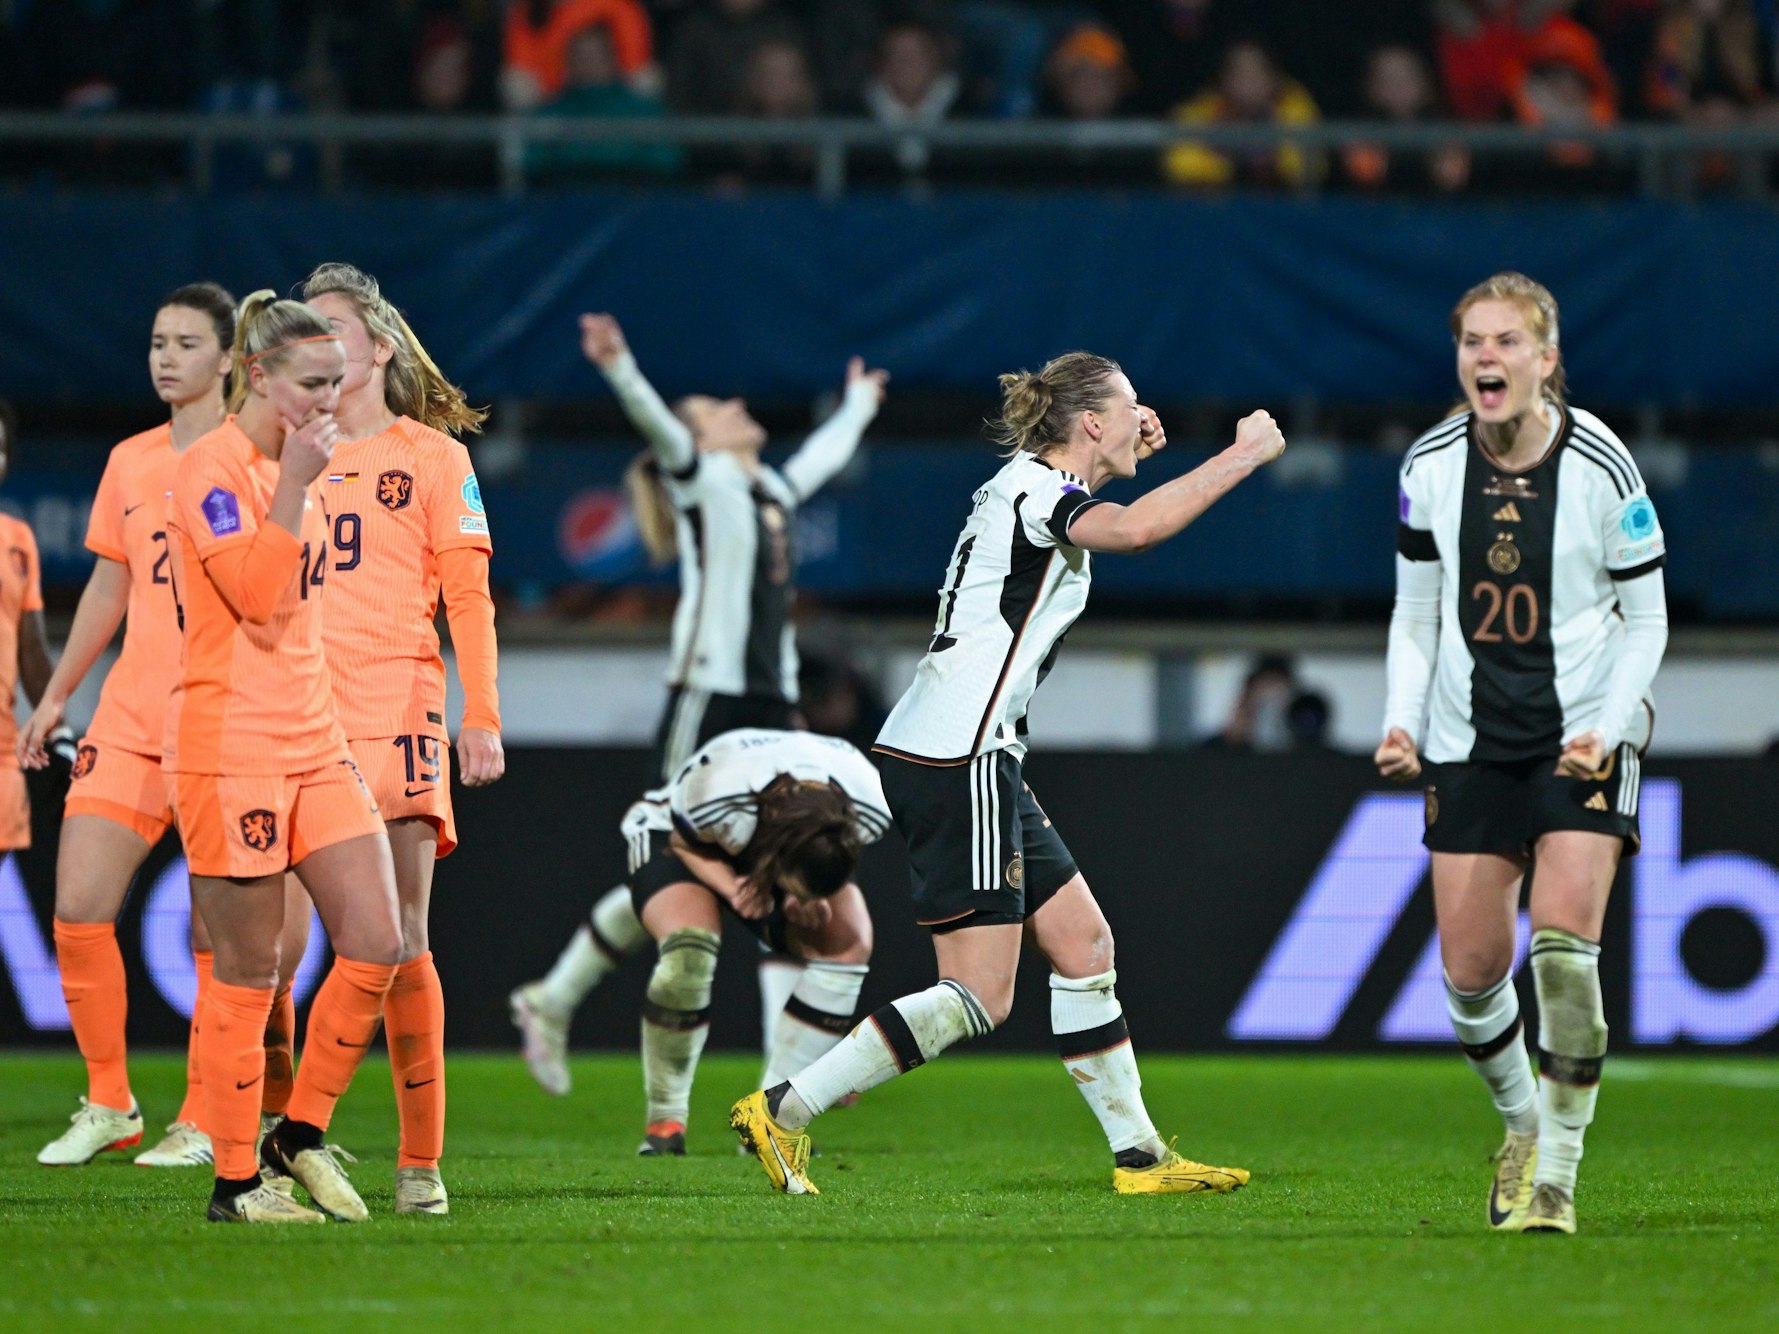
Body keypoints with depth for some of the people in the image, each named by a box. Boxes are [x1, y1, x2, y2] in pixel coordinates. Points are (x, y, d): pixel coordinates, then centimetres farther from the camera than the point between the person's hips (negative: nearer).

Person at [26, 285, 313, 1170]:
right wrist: (56, 694, 24)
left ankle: (202, 1121, 7)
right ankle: (108, 1104, 9)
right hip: (128, 723, 5)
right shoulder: (130, 462, 13)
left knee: (218, 933, -5)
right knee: (78, 911, -4)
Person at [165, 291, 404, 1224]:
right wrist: (294, 484, -20)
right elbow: (258, 594, -21)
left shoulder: (298, 468, 16)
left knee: (377, 944, -2)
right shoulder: (214, 468, -10)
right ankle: (235, 1180, 5)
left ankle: (302, 1134, 13)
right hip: (228, 749, -8)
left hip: (313, 744, 8)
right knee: (246, 973, -4)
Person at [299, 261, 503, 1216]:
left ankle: (421, 1162, -4)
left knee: (399, 942, -9)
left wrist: (482, 717, -5)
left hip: (396, 709, -3)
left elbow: (468, 597, 4)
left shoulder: (431, 457, 7)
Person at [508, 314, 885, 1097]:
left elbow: (827, 452, 45)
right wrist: (618, 368, -35)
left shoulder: (776, 489, 23)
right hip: (707, 699, -7)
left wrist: (858, 406, 60)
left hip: (771, 708, 7)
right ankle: (553, 1001, 13)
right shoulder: (699, 477, 2)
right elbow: (656, 423, -17)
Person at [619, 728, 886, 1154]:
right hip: (673, 835, -4)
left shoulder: (869, 811, -31)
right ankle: (665, 1119, -14)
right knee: (690, 947, -33)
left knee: (847, 942, -19)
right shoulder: (719, 792, -43)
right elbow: (684, 842, -20)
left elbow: (825, 865, -8)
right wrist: (731, 885, -37)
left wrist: (812, 902, -28)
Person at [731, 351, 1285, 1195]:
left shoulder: (1041, 487, 17)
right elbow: (1136, 529, -33)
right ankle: (782, 1111, -9)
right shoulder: (1031, 488, -12)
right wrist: (1243, 457, -24)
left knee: (1083, 943, 12)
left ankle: (1137, 1155, 17)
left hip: (978, 762, 10)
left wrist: (1134, 452, 29)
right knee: (978, 997, -10)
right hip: (956, 765, -10)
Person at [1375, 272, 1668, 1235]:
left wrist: (1608, 727, -16)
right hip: (1468, 741, 3)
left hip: (1584, 737, -3)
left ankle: (1557, 1174, -12)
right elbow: (1415, 615, 8)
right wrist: (1402, 722, -6)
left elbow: (1646, 619, -3)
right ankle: (1521, 1120, 29)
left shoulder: (1600, 466, -11)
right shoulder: (1430, 466, -2)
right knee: (1471, 969, 0)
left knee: (1563, 943, -19)